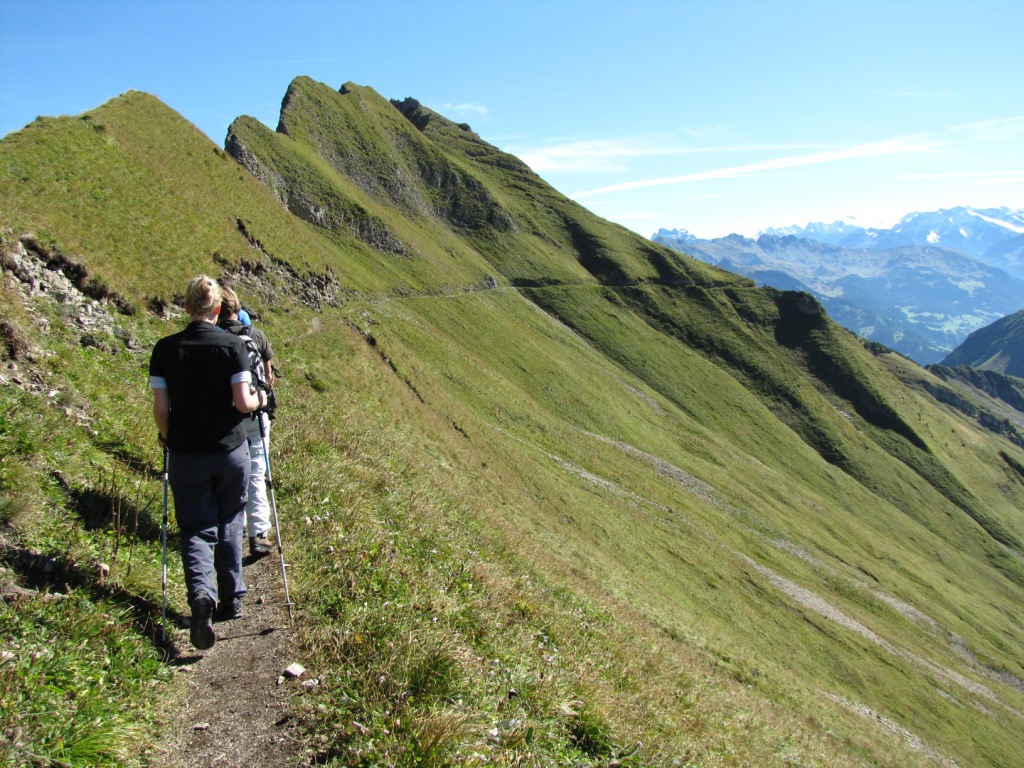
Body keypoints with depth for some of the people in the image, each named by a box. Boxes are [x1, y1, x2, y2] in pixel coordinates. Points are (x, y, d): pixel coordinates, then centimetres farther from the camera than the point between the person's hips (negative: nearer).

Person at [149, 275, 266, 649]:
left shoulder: (165, 349, -4)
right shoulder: (232, 345, -9)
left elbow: (160, 409, -4)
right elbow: (243, 403, -14)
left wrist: (169, 439, 15)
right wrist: (259, 399, 8)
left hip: (186, 455, 0)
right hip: (231, 452, 0)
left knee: (196, 530, 8)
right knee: (229, 526, 18)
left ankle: (202, 594, -17)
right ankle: (232, 600, 27)